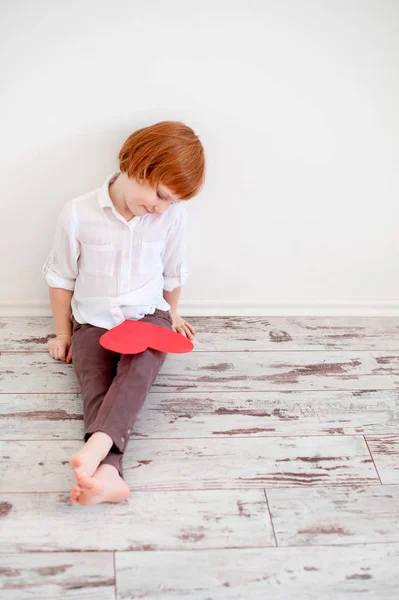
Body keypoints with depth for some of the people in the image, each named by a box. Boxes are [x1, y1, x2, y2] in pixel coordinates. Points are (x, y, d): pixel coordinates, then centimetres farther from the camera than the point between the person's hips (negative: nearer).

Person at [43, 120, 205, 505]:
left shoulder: (173, 215, -7)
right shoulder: (78, 214, -11)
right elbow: (61, 276, 3)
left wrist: (171, 316, 23)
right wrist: (62, 333, 9)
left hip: (148, 317, 1)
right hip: (92, 323, 0)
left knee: (136, 374, -32)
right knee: (96, 387, -26)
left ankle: (97, 446, -52)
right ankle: (107, 472, -47)